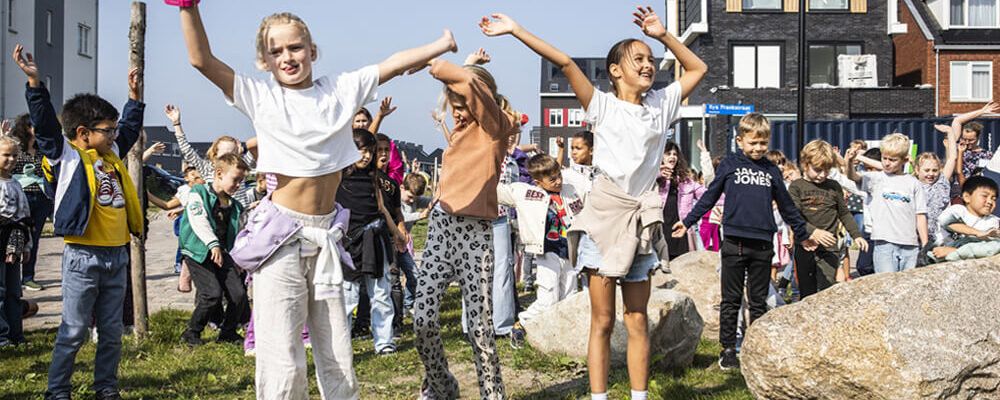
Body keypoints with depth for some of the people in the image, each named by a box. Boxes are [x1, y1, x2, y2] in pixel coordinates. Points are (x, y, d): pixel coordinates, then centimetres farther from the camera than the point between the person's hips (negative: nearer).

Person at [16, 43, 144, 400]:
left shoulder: (112, 154, 15)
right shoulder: (66, 155, -5)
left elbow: (131, 127, 31)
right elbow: (45, 123, -17)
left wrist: (134, 94, 35)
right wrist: (35, 81, -25)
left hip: (117, 254, 7)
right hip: (83, 256, -7)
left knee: (112, 330, 12)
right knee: (74, 330, -1)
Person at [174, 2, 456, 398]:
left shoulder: (341, 90, 7)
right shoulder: (261, 96, -1)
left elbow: (394, 63, 10)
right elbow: (202, 59, -8)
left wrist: (443, 45, 13)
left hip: (326, 237, 3)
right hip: (281, 236, -3)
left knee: (337, 359, 9)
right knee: (282, 362, -4)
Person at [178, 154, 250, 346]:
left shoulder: (234, 206, 16)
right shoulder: (198, 194, -3)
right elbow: (199, 222, -18)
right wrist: (213, 244, -29)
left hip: (223, 253, 6)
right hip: (198, 253, -6)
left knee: (239, 294, -7)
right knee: (213, 294, -20)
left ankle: (228, 332, 16)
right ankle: (192, 332, 2)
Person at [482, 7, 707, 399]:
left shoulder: (661, 104, 13)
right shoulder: (602, 105, 1)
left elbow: (697, 69, 23)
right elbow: (565, 62, -7)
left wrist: (664, 35, 12)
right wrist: (515, 30, -14)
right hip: (603, 213, -3)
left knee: (637, 321, 6)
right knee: (602, 321, 1)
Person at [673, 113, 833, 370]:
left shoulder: (772, 171, 10)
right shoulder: (730, 164, 4)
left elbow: (787, 206, 21)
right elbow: (710, 197, 11)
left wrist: (804, 234, 26)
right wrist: (687, 222, 9)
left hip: (763, 245, 2)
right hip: (734, 243, -2)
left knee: (759, 301, 8)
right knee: (731, 300, 4)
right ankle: (728, 349, 12)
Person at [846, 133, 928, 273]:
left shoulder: (913, 183, 10)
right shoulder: (876, 178, 8)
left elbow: (920, 215, 9)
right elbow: (854, 177, -9)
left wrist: (925, 245, 6)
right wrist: (849, 163, -30)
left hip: (910, 245, 2)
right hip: (884, 243, -2)